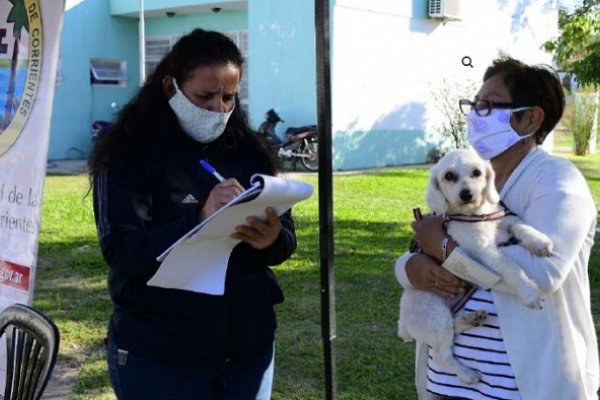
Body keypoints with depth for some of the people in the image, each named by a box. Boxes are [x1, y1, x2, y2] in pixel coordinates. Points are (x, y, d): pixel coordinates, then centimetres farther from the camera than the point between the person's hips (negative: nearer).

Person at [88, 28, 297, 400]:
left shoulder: (248, 151, 4)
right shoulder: (130, 154, -7)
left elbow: (287, 239, 4)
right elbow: (121, 251, -16)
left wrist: (272, 240, -19)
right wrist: (200, 220, -29)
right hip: (159, 354, -4)